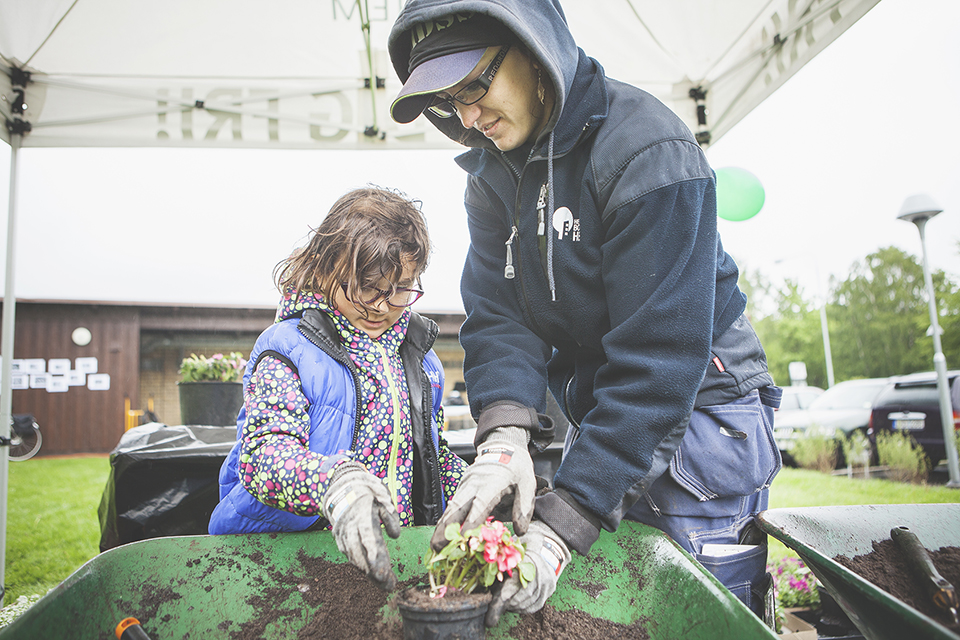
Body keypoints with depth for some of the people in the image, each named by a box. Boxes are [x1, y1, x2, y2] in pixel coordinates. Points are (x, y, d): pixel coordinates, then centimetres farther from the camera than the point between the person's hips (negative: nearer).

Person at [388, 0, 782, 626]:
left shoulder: (647, 147, -22)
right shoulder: (492, 172, 1)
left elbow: (658, 353, -26)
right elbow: (497, 313, -6)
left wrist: (565, 521, -28)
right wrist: (505, 434, -26)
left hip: (696, 413, -5)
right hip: (598, 417, 6)